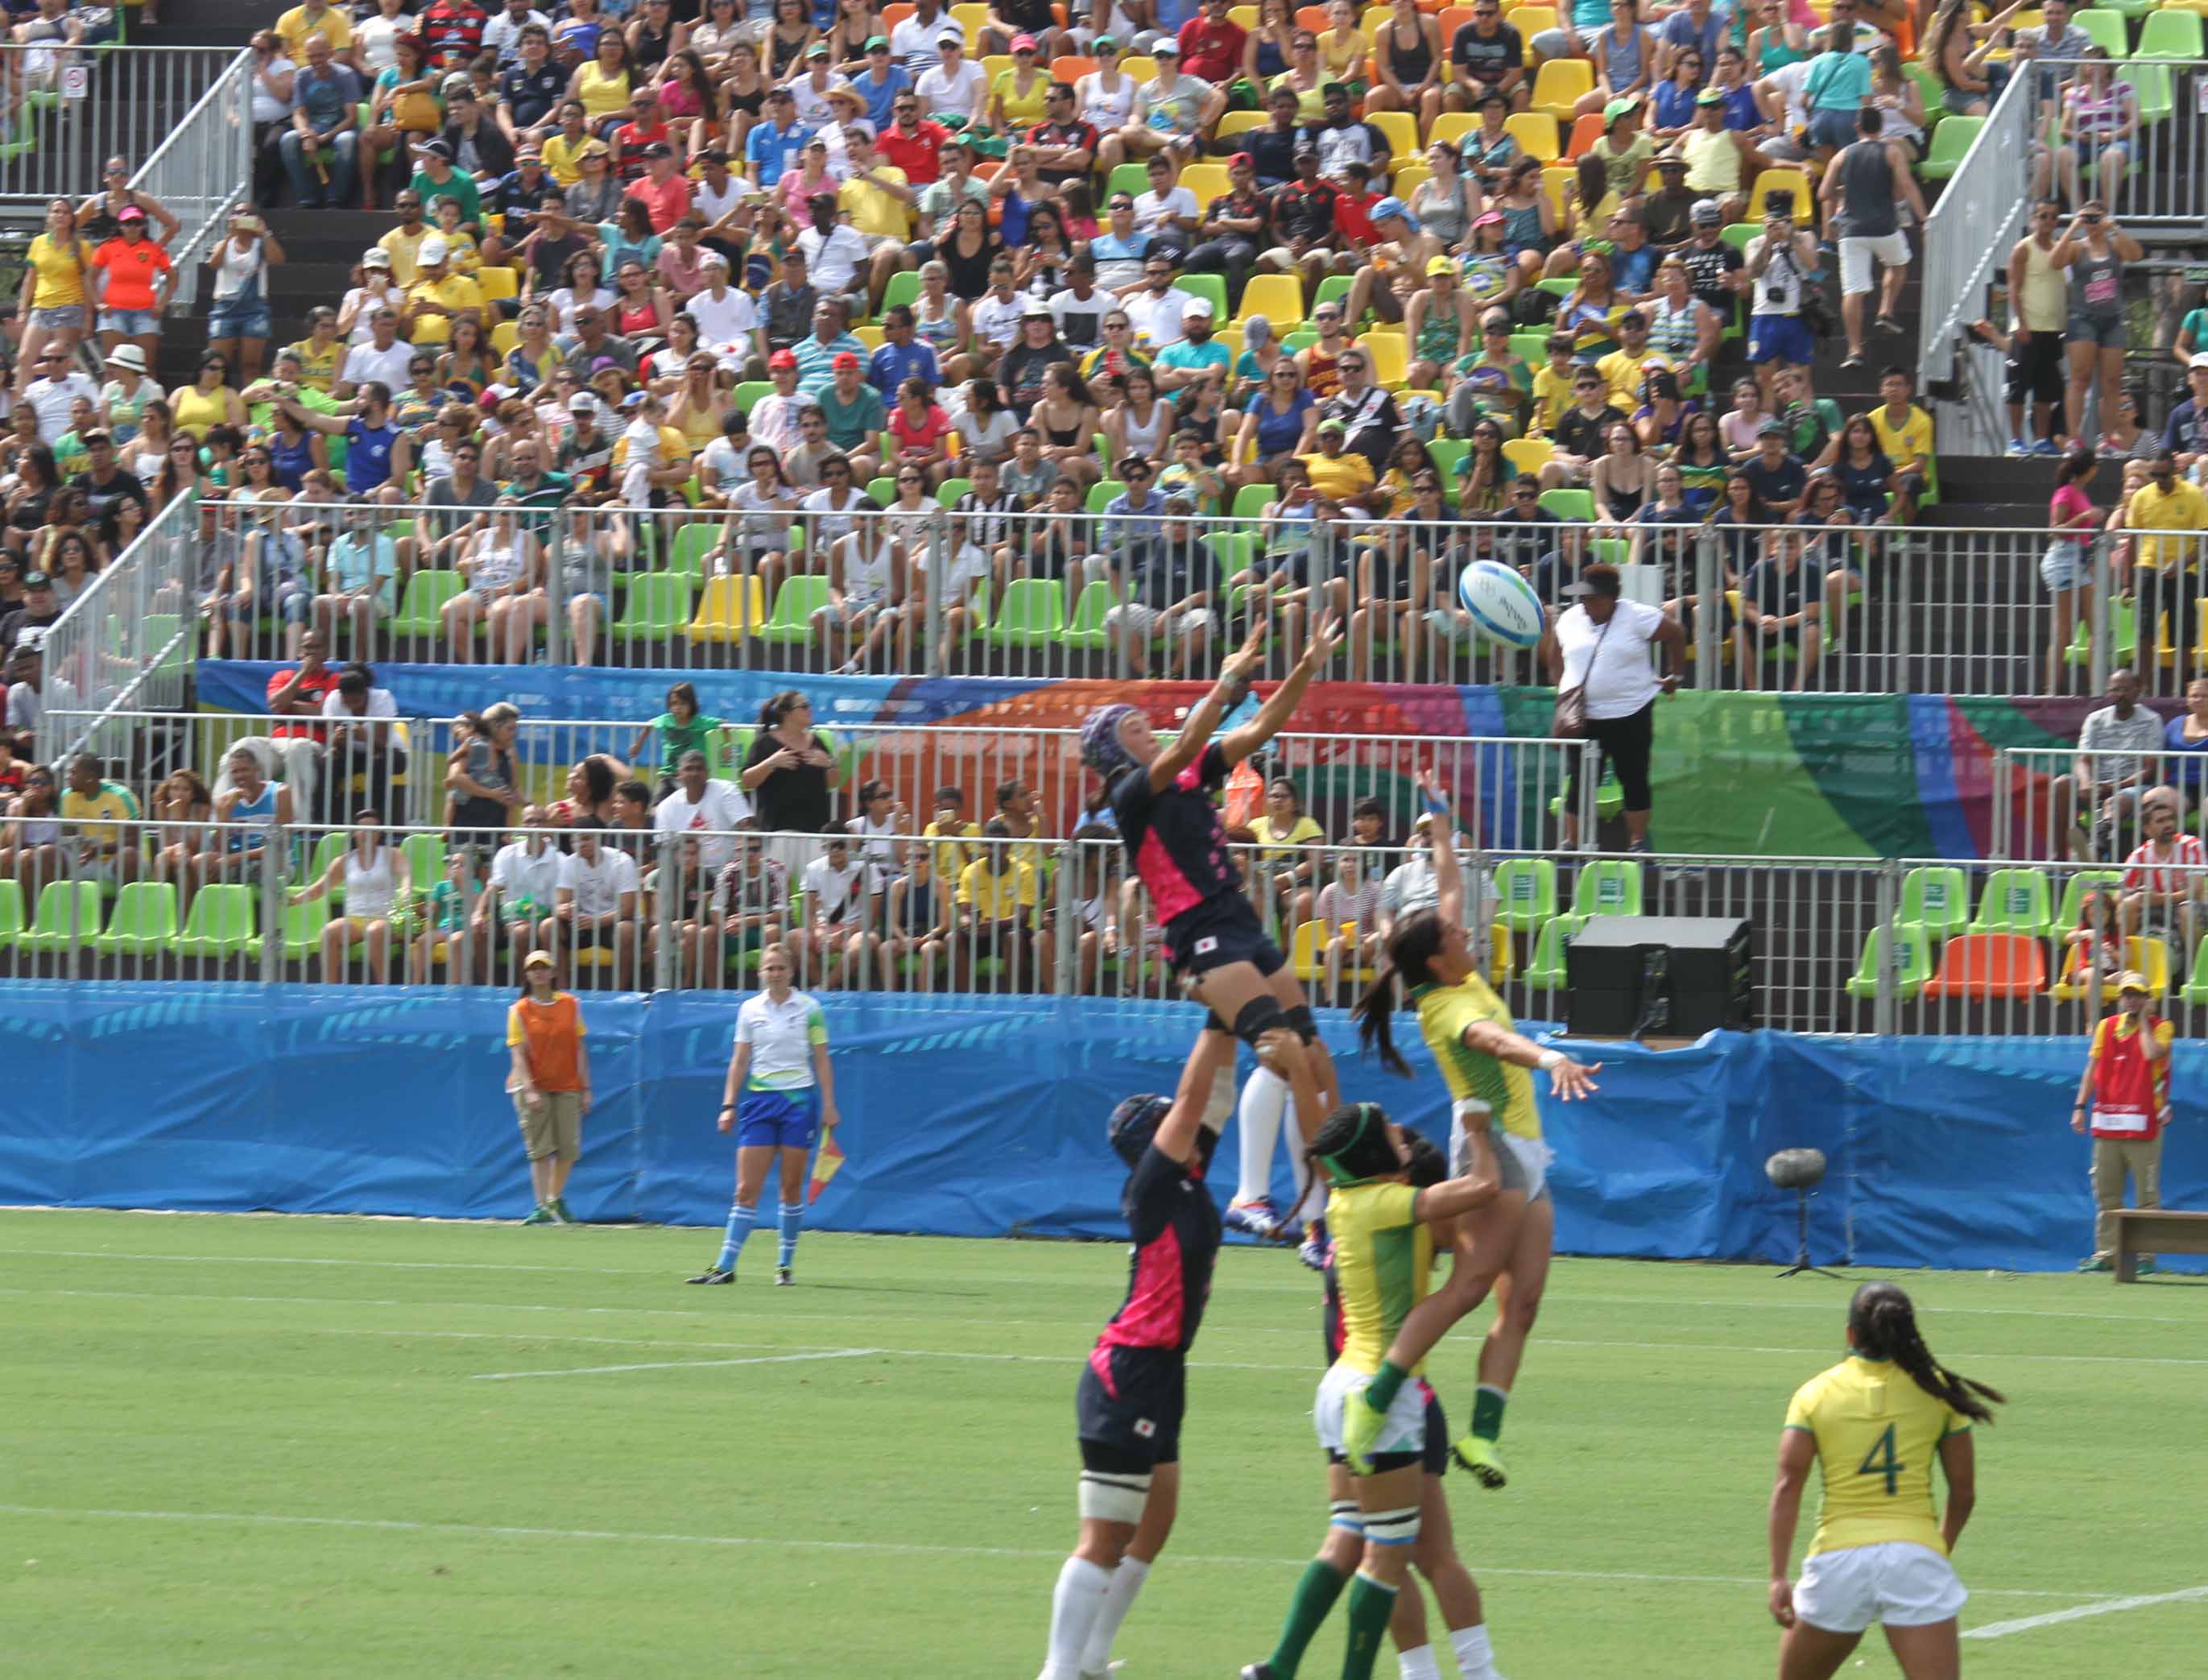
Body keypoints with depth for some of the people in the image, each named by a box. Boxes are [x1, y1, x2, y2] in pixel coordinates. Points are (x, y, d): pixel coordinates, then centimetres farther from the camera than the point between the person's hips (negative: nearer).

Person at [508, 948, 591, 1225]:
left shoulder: (570, 1004, 6)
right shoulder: (519, 1010, 0)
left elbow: (579, 1049, 8)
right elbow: (518, 1055, -7)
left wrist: (585, 1089, 4)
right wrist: (529, 1090, -19)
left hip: (567, 1087, 2)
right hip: (533, 1087, -2)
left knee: (569, 1148, 2)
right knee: (540, 1149, -8)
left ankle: (555, 1200, 23)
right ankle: (543, 1207, -7)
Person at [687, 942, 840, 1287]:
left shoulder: (808, 1009, 1)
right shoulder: (750, 1009, 7)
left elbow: (821, 1061, 3)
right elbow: (739, 1061, 10)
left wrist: (829, 1106, -4)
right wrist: (728, 1106, 3)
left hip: (798, 1102, -2)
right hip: (760, 1101, 2)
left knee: (791, 1189, 2)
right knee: (746, 1190, -4)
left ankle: (785, 1266, 11)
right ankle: (725, 1266, -5)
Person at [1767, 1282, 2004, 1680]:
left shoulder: (1815, 1393, 5)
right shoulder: (1937, 1389, 7)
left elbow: (1788, 1486, -5)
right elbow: (1964, 1492, 10)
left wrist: (1779, 1576, -7)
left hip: (1839, 1558, 0)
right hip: (1917, 1554, 0)